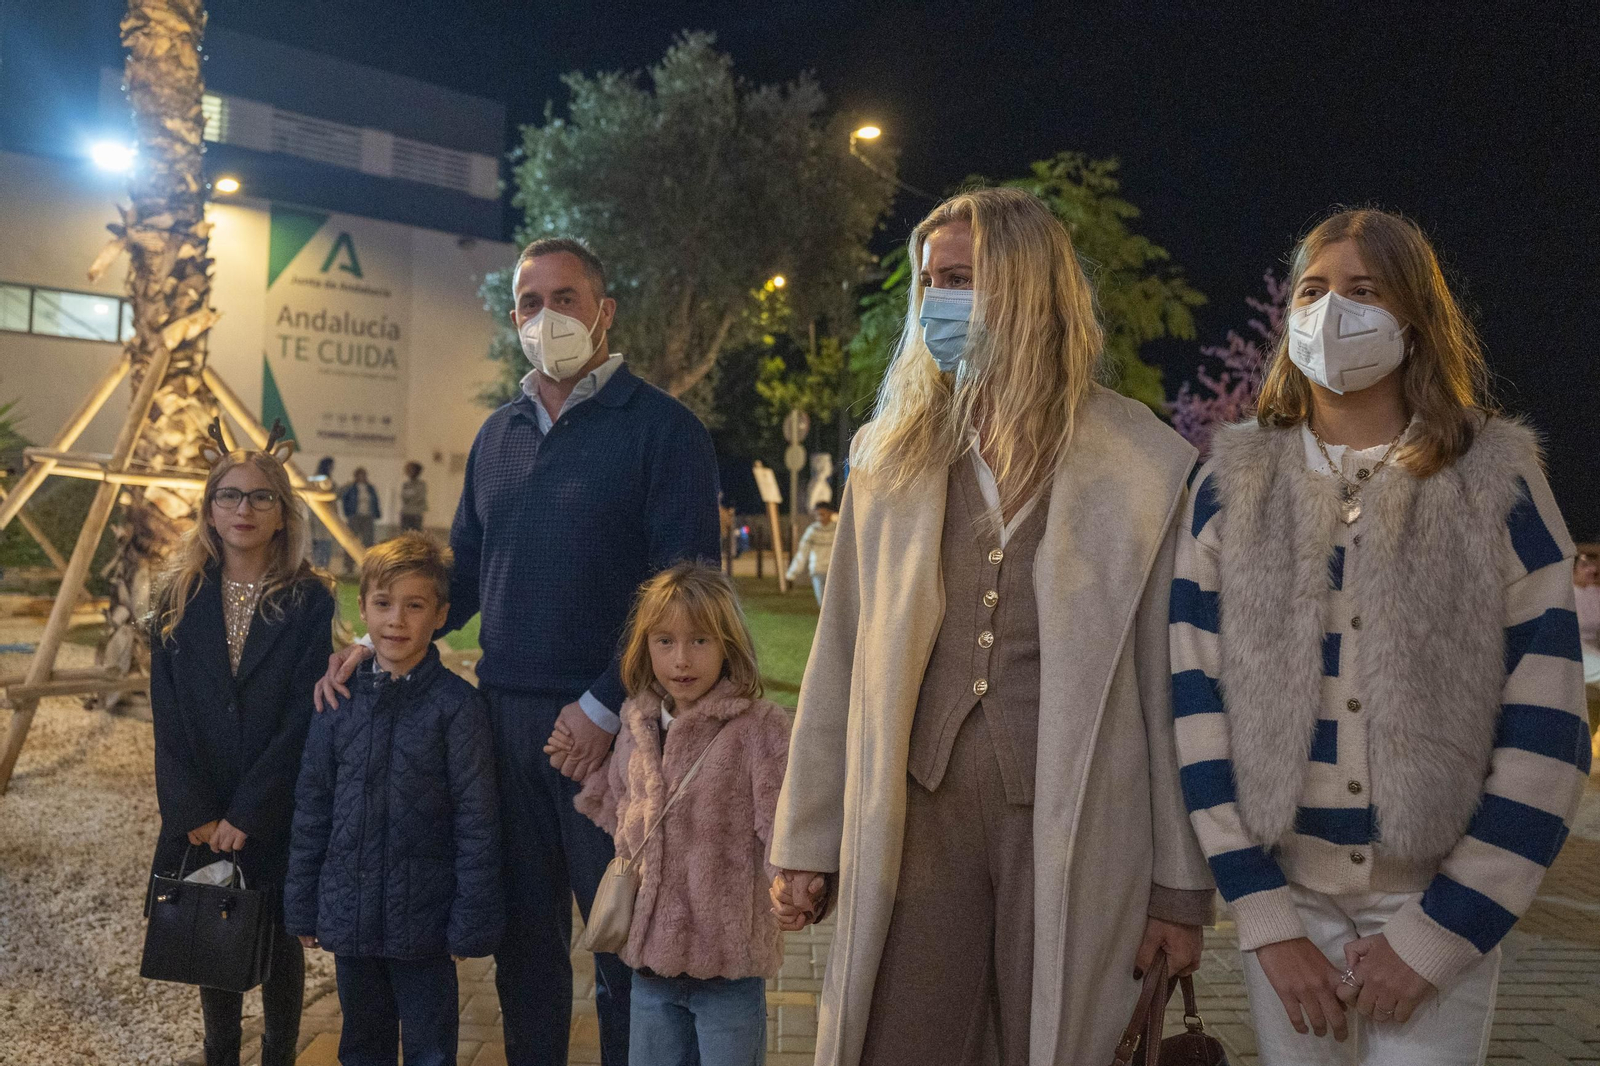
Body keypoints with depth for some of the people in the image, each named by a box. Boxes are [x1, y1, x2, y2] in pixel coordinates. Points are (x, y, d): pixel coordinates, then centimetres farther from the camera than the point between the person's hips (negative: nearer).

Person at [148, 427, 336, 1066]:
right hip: (200, 815, 3)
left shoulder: (310, 601, -7)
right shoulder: (180, 599, 3)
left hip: (277, 815, -2)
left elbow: (302, 718, -10)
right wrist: (195, 816, -8)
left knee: (278, 942, 9)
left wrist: (246, 814, -13)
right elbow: (167, 714, -1)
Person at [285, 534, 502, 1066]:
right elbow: (312, 807, 7)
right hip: (349, 917, 4)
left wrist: (471, 922, -11)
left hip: (422, 922, -4)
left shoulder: (456, 703, -11)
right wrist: (302, 906, 8)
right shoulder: (339, 698, 1)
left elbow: (477, 819, -10)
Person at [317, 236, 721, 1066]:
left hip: (603, 724, -5)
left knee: (622, 941, 6)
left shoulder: (661, 429, -5)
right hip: (505, 716, 6)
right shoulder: (498, 435, 14)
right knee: (522, 931, 15)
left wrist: (606, 708, -15)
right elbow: (463, 573, 18)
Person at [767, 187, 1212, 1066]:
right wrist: (807, 843, 5)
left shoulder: (1146, 467, -3)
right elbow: (841, 661, 6)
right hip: (918, 815, 3)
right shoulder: (892, 456, 6)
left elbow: (1174, 686, -3)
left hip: (1071, 830, -2)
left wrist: (1181, 886, -2)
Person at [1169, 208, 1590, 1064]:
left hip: (1442, 902, -1)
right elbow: (1194, 699, -3)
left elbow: (1546, 734, -5)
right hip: (1281, 891, 1)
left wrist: (1433, 938, -8)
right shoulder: (1231, 489, 1)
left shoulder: (1499, 487, -2)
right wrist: (1265, 922, -7)